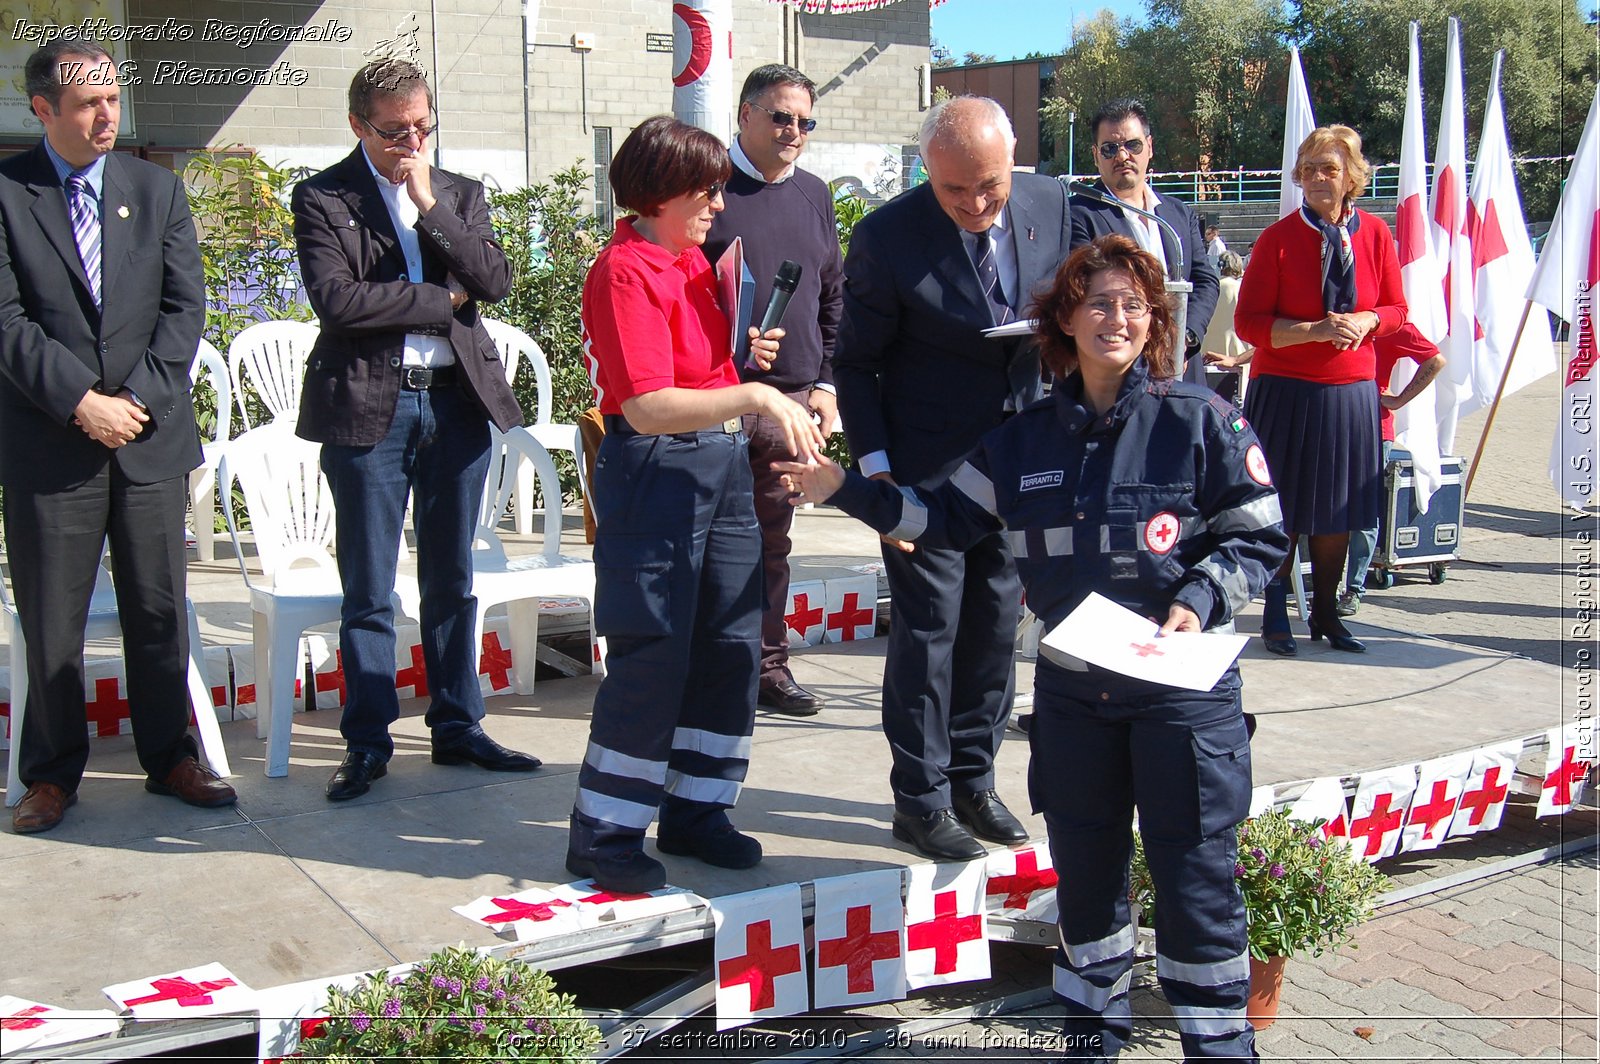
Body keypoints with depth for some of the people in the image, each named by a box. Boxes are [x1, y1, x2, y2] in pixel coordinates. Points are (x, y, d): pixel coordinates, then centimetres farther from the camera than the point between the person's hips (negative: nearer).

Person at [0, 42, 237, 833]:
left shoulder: (157, 189, 9)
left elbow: (186, 305, 3)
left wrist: (140, 397, -9)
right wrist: (79, 403, -15)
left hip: (151, 437, 3)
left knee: (159, 610, 9)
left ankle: (169, 758, 22)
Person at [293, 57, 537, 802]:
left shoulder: (460, 194, 12)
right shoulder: (322, 198, 0)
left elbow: (495, 281, -2)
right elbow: (336, 299, -14)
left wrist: (430, 205, -9)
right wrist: (441, 300, -7)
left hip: (458, 401, 4)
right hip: (368, 406, -4)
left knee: (452, 580, 11)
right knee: (368, 591, 3)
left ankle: (458, 728, 22)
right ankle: (367, 743, 13)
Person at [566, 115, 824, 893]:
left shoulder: (689, 259, 13)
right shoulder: (626, 273, -15)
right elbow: (647, 406, -25)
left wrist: (746, 351, 5)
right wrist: (756, 397, -30)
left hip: (722, 464, 9)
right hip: (655, 472, -9)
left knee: (732, 645, 10)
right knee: (654, 656, -5)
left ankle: (695, 811, 23)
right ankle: (603, 835, 9)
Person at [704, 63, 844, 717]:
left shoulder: (813, 196, 15)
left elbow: (833, 296, 19)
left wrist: (825, 384, 11)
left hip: (793, 396, 5)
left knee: (773, 538, 11)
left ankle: (768, 666, 20)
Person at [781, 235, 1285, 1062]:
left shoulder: (1201, 422, -6)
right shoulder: (1025, 437, 6)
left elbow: (1259, 538, -2)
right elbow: (948, 515, 12)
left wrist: (1200, 600, -17)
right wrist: (841, 488, 7)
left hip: (1183, 685, -4)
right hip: (1071, 685, 4)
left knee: (1194, 879, 2)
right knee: (1084, 870, 15)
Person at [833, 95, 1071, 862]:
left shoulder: (1049, 203, -4)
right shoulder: (887, 237, -17)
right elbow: (855, 362, -8)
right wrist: (875, 468, -14)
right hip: (926, 466, -5)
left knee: (996, 625, 12)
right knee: (928, 627, 0)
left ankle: (973, 782, 27)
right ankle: (921, 801, 13)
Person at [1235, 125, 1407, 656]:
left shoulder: (1375, 234, 2)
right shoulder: (1278, 238, -7)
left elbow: (1396, 309, 10)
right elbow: (1249, 323, -9)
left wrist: (1366, 321, -12)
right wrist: (1316, 329, -20)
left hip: (1352, 392, 3)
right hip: (1285, 392, -3)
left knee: (1338, 511, 11)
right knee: (1282, 511, 3)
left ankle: (1326, 612, 26)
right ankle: (1276, 613, 18)